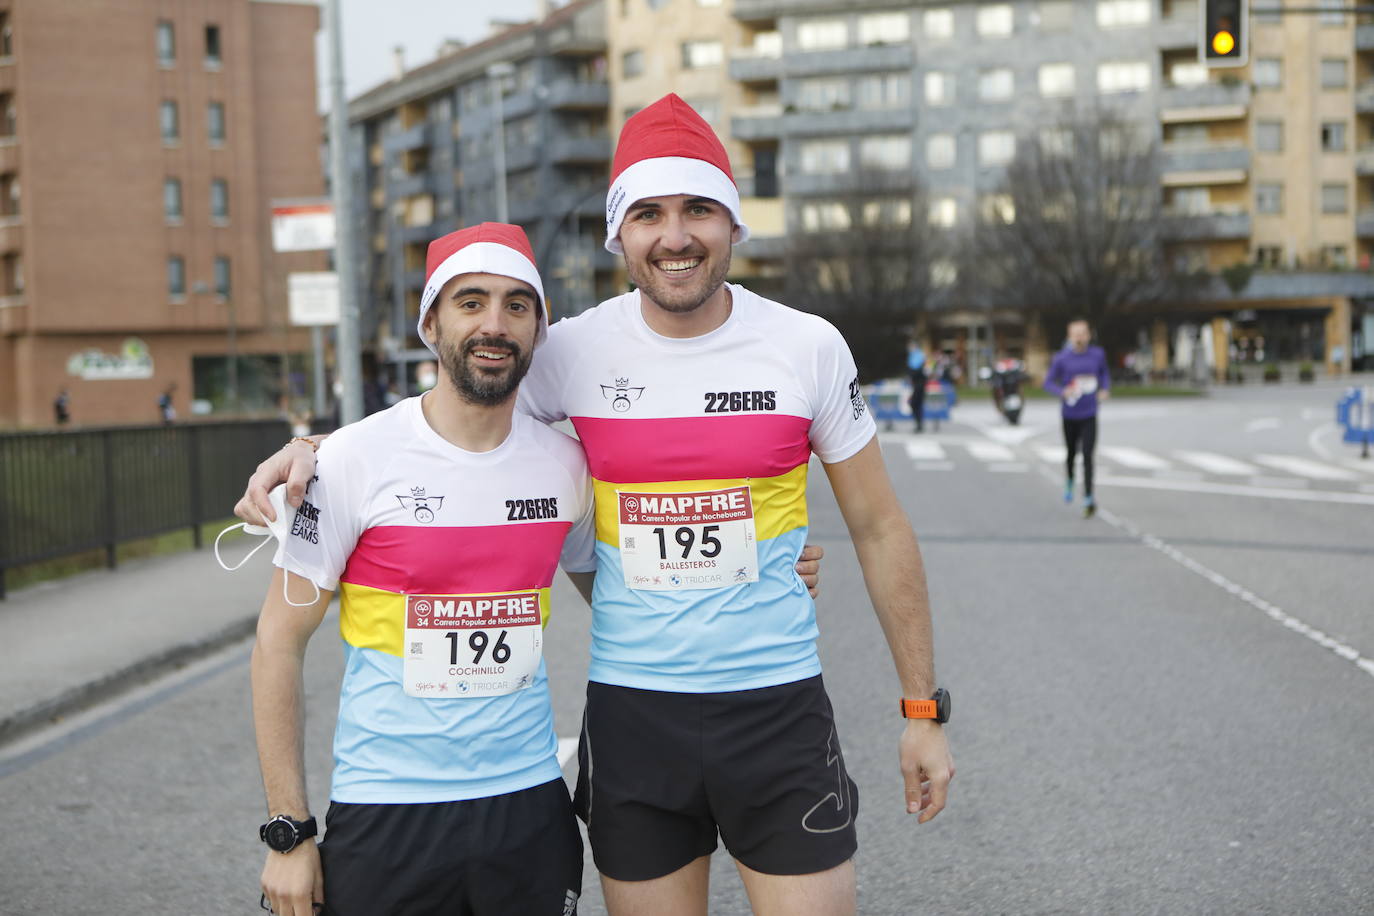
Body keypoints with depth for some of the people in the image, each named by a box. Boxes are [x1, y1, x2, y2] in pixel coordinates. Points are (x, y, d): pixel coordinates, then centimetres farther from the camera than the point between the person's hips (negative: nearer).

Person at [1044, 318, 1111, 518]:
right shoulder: (1061, 358, -9)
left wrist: (1105, 390, -3)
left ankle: (1088, 499, -9)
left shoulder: (1098, 355, -3)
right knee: (1071, 452, 16)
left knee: (1087, 456, -11)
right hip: (1069, 415, 0)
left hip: (1089, 415, 0)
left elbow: (1104, 374, 16)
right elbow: (1048, 382, -4)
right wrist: (1062, 392, -23)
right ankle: (1069, 482, 47)